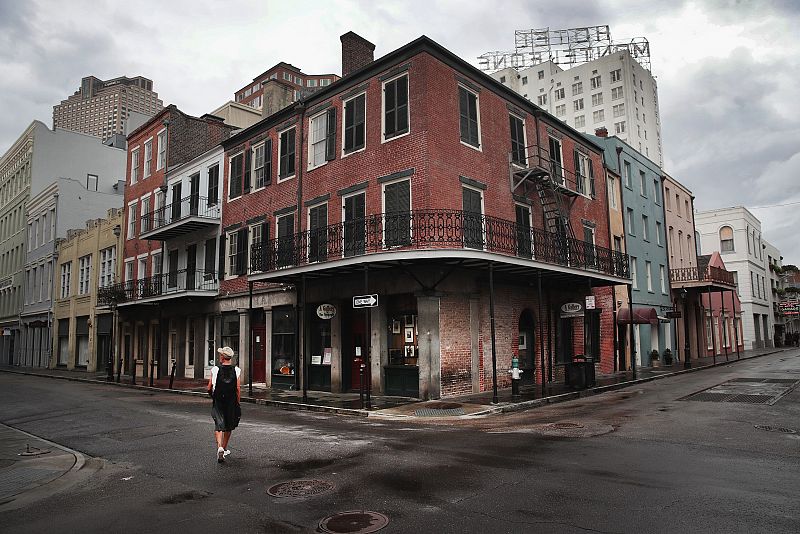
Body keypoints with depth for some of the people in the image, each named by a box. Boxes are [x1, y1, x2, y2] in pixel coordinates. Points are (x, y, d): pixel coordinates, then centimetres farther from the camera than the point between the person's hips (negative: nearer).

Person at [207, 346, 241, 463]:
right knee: (228, 426, 16)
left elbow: (209, 388, -1)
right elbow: (238, 389, -7)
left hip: (218, 402, -1)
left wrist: (212, 395, 21)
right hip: (231, 403, 2)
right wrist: (238, 404, 1)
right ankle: (224, 449, 29)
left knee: (219, 426, 0)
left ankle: (220, 448, -21)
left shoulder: (215, 369, -5)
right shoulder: (236, 370, -4)